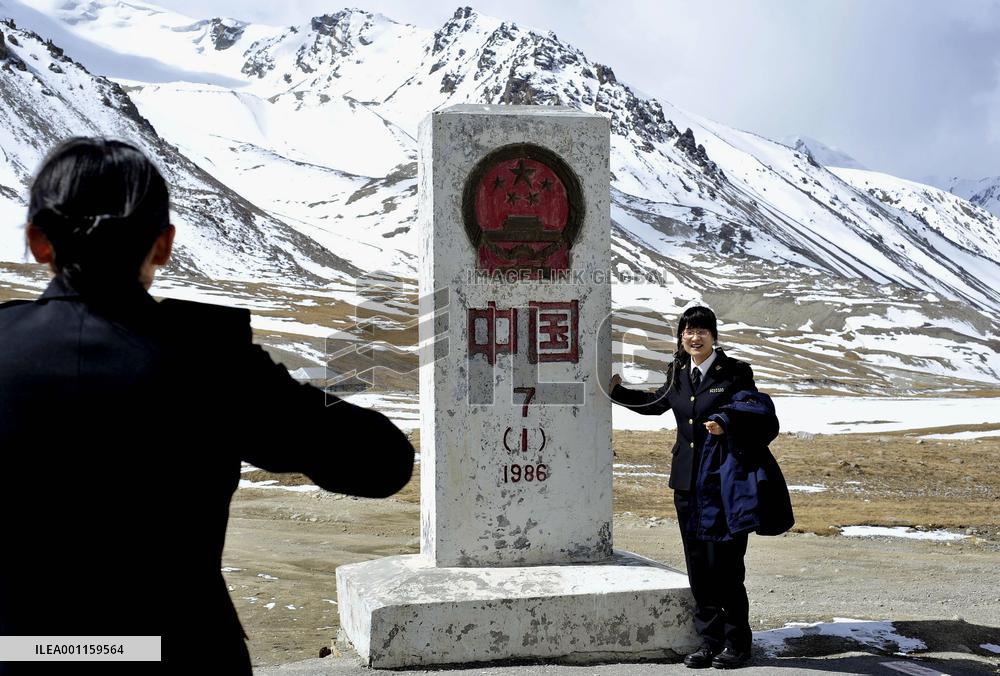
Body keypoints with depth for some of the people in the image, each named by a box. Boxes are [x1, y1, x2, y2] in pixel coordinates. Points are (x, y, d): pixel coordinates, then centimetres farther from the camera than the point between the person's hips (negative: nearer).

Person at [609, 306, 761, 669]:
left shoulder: (735, 372, -6)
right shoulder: (677, 373, 11)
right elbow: (656, 404, 27)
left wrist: (727, 425, -26)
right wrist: (617, 390, 26)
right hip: (687, 482, 6)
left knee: (724, 565, -2)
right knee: (698, 565, 10)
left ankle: (737, 644, 12)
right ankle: (709, 641, 20)